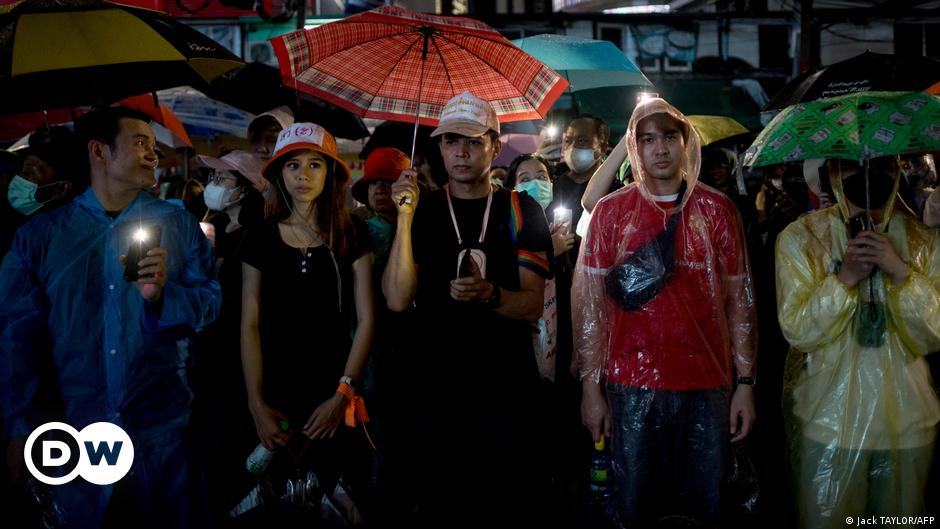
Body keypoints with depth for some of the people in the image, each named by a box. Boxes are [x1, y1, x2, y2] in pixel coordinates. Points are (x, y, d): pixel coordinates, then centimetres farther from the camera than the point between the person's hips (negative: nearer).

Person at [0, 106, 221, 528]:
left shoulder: (179, 225, 2)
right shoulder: (39, 234, 1)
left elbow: (210, 303, -1)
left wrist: (162, 294, -21)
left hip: (165, 427, 0)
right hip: (75, 430, 0)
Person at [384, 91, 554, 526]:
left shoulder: (521, 212, 0)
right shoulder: (421, 210, 2)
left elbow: (532, 307, -5)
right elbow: (397, 300, -10)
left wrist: (490, 294, -26)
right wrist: (405, 217, -18)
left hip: (506, 388, 0)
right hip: (435, 388, 1)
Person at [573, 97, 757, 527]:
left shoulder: (717, 210, 3)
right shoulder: (611, 211, 1)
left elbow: (739, 299, 5)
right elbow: (590, 302, 0)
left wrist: (745, 383, 0)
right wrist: (591, 386, -4)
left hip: (709, 386, 1)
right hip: (633, 385, -1)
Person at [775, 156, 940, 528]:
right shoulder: (800, 238, -6)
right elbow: (797, 331, -11)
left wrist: (901, 272, -21)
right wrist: (845, 277, -23)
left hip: (907, 423, 3)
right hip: (829, 421, -2)